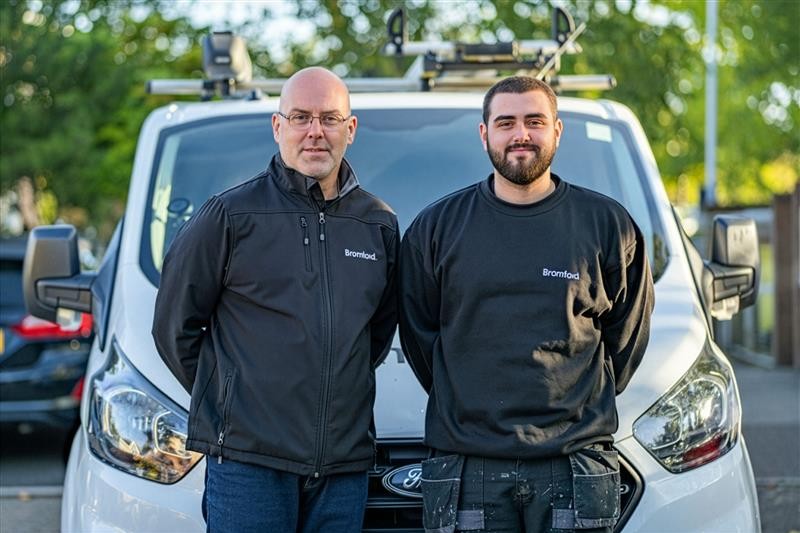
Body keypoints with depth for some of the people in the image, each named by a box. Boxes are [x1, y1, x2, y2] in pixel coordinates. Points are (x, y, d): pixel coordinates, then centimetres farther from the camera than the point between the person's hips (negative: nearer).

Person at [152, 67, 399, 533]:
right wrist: (223, 396, 5)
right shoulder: (231, 215, -2)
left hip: (346, 461, 4)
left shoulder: (379, 224, 10)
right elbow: (174, 325, 4)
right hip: (247, 458, -4)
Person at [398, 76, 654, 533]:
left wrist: (584, 402, 8)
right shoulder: (436, 227, 7)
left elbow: (628, 333, 13)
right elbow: (419, 333, 12)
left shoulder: (606, 224, 6)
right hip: (467, 464, 1)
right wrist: (464, 401, 7)